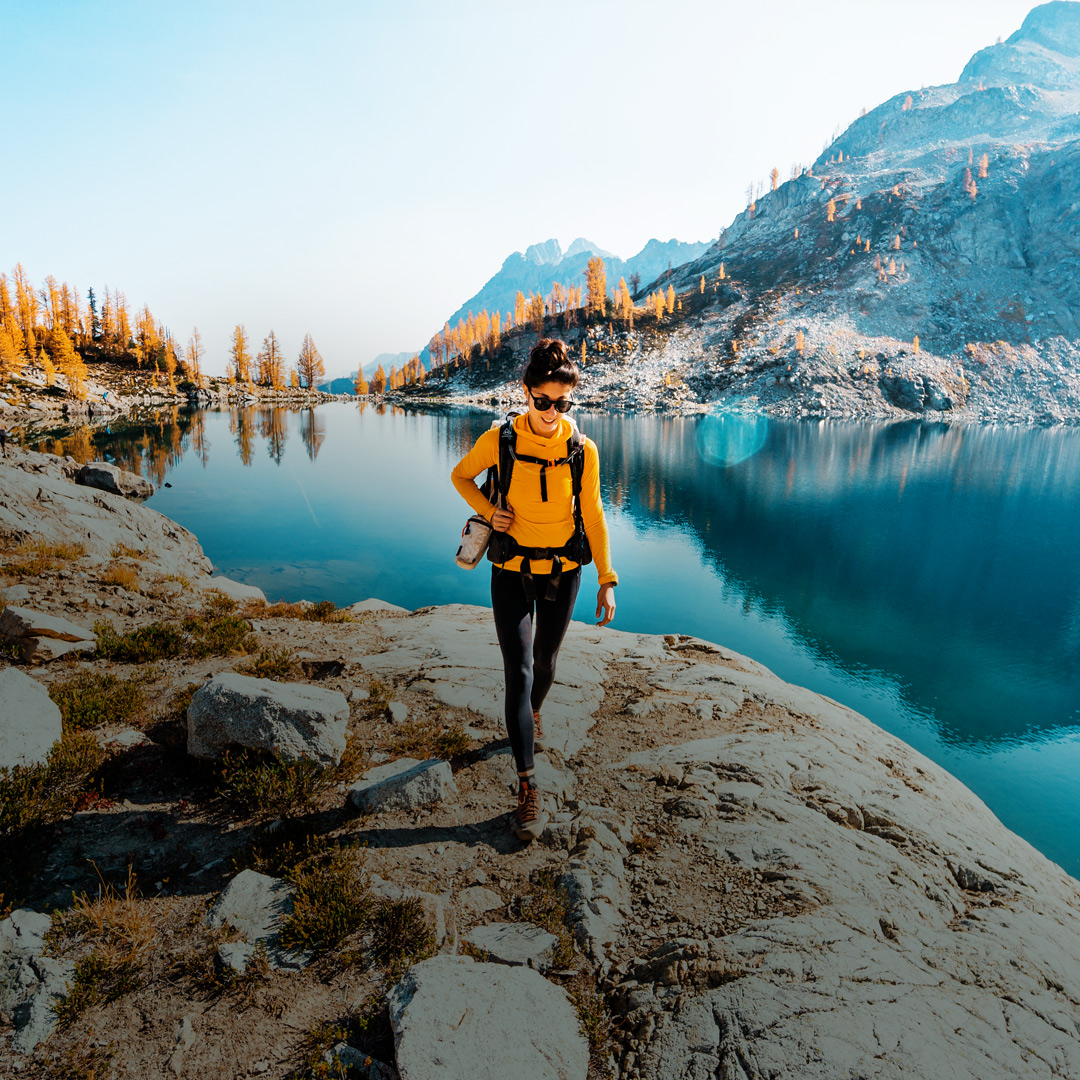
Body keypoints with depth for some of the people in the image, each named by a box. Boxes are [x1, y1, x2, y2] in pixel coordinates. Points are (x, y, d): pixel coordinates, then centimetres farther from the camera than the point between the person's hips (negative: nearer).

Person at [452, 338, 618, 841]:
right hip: (512, 572, -1)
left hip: (563, 572, 2)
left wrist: (607, 580, -3)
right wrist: (488, 511, -12)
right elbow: (460, 475, 6)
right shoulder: (499, 440, -13)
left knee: (545, 662, 19)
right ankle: (527, 788, 2)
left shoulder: (583, 450, -11)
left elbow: (593, 517, -3)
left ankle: (534, 712, 54)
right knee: (518, 671, -6)